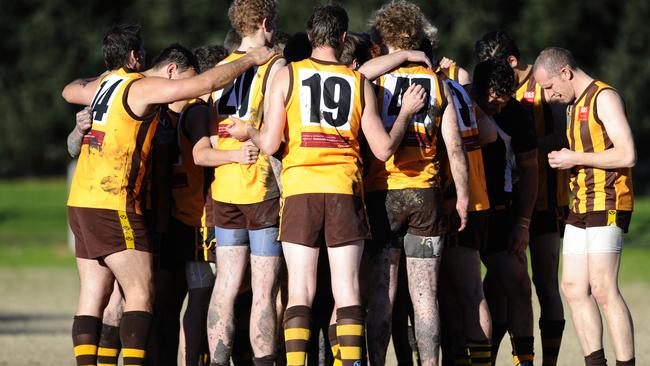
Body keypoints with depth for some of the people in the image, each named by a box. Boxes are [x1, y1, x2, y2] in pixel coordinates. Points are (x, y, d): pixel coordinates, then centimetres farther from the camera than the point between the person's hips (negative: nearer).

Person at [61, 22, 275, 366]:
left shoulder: (100, 86, 15)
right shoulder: (141, 87, -9)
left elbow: (70, 90, 39)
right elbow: (205, 83, -15)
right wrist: (251, 59, -6)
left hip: (81, 202, 8)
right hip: (113, 205, -8)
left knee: (92, 296, 6)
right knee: (140, 293, -7)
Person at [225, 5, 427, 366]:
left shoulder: (287, 75, 3)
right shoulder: (359, 83, 6)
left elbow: (270, 144, -2)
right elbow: (383, 149, 4)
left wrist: (247, 131, 19)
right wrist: (406, 112, 18)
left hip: (299, 190, 0)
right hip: (345, 190, 0)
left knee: (300, 292, 1)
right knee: (348, 292, 2)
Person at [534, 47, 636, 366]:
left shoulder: (604, 98, -9)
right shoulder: (574, 105, 19)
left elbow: (627, 155, -18)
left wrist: (576, 159, -13)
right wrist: (563, 158, 11)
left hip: (608, 205, -9)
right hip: (581, 206, 9)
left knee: (603, 289, -13)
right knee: (573, 288, 4)